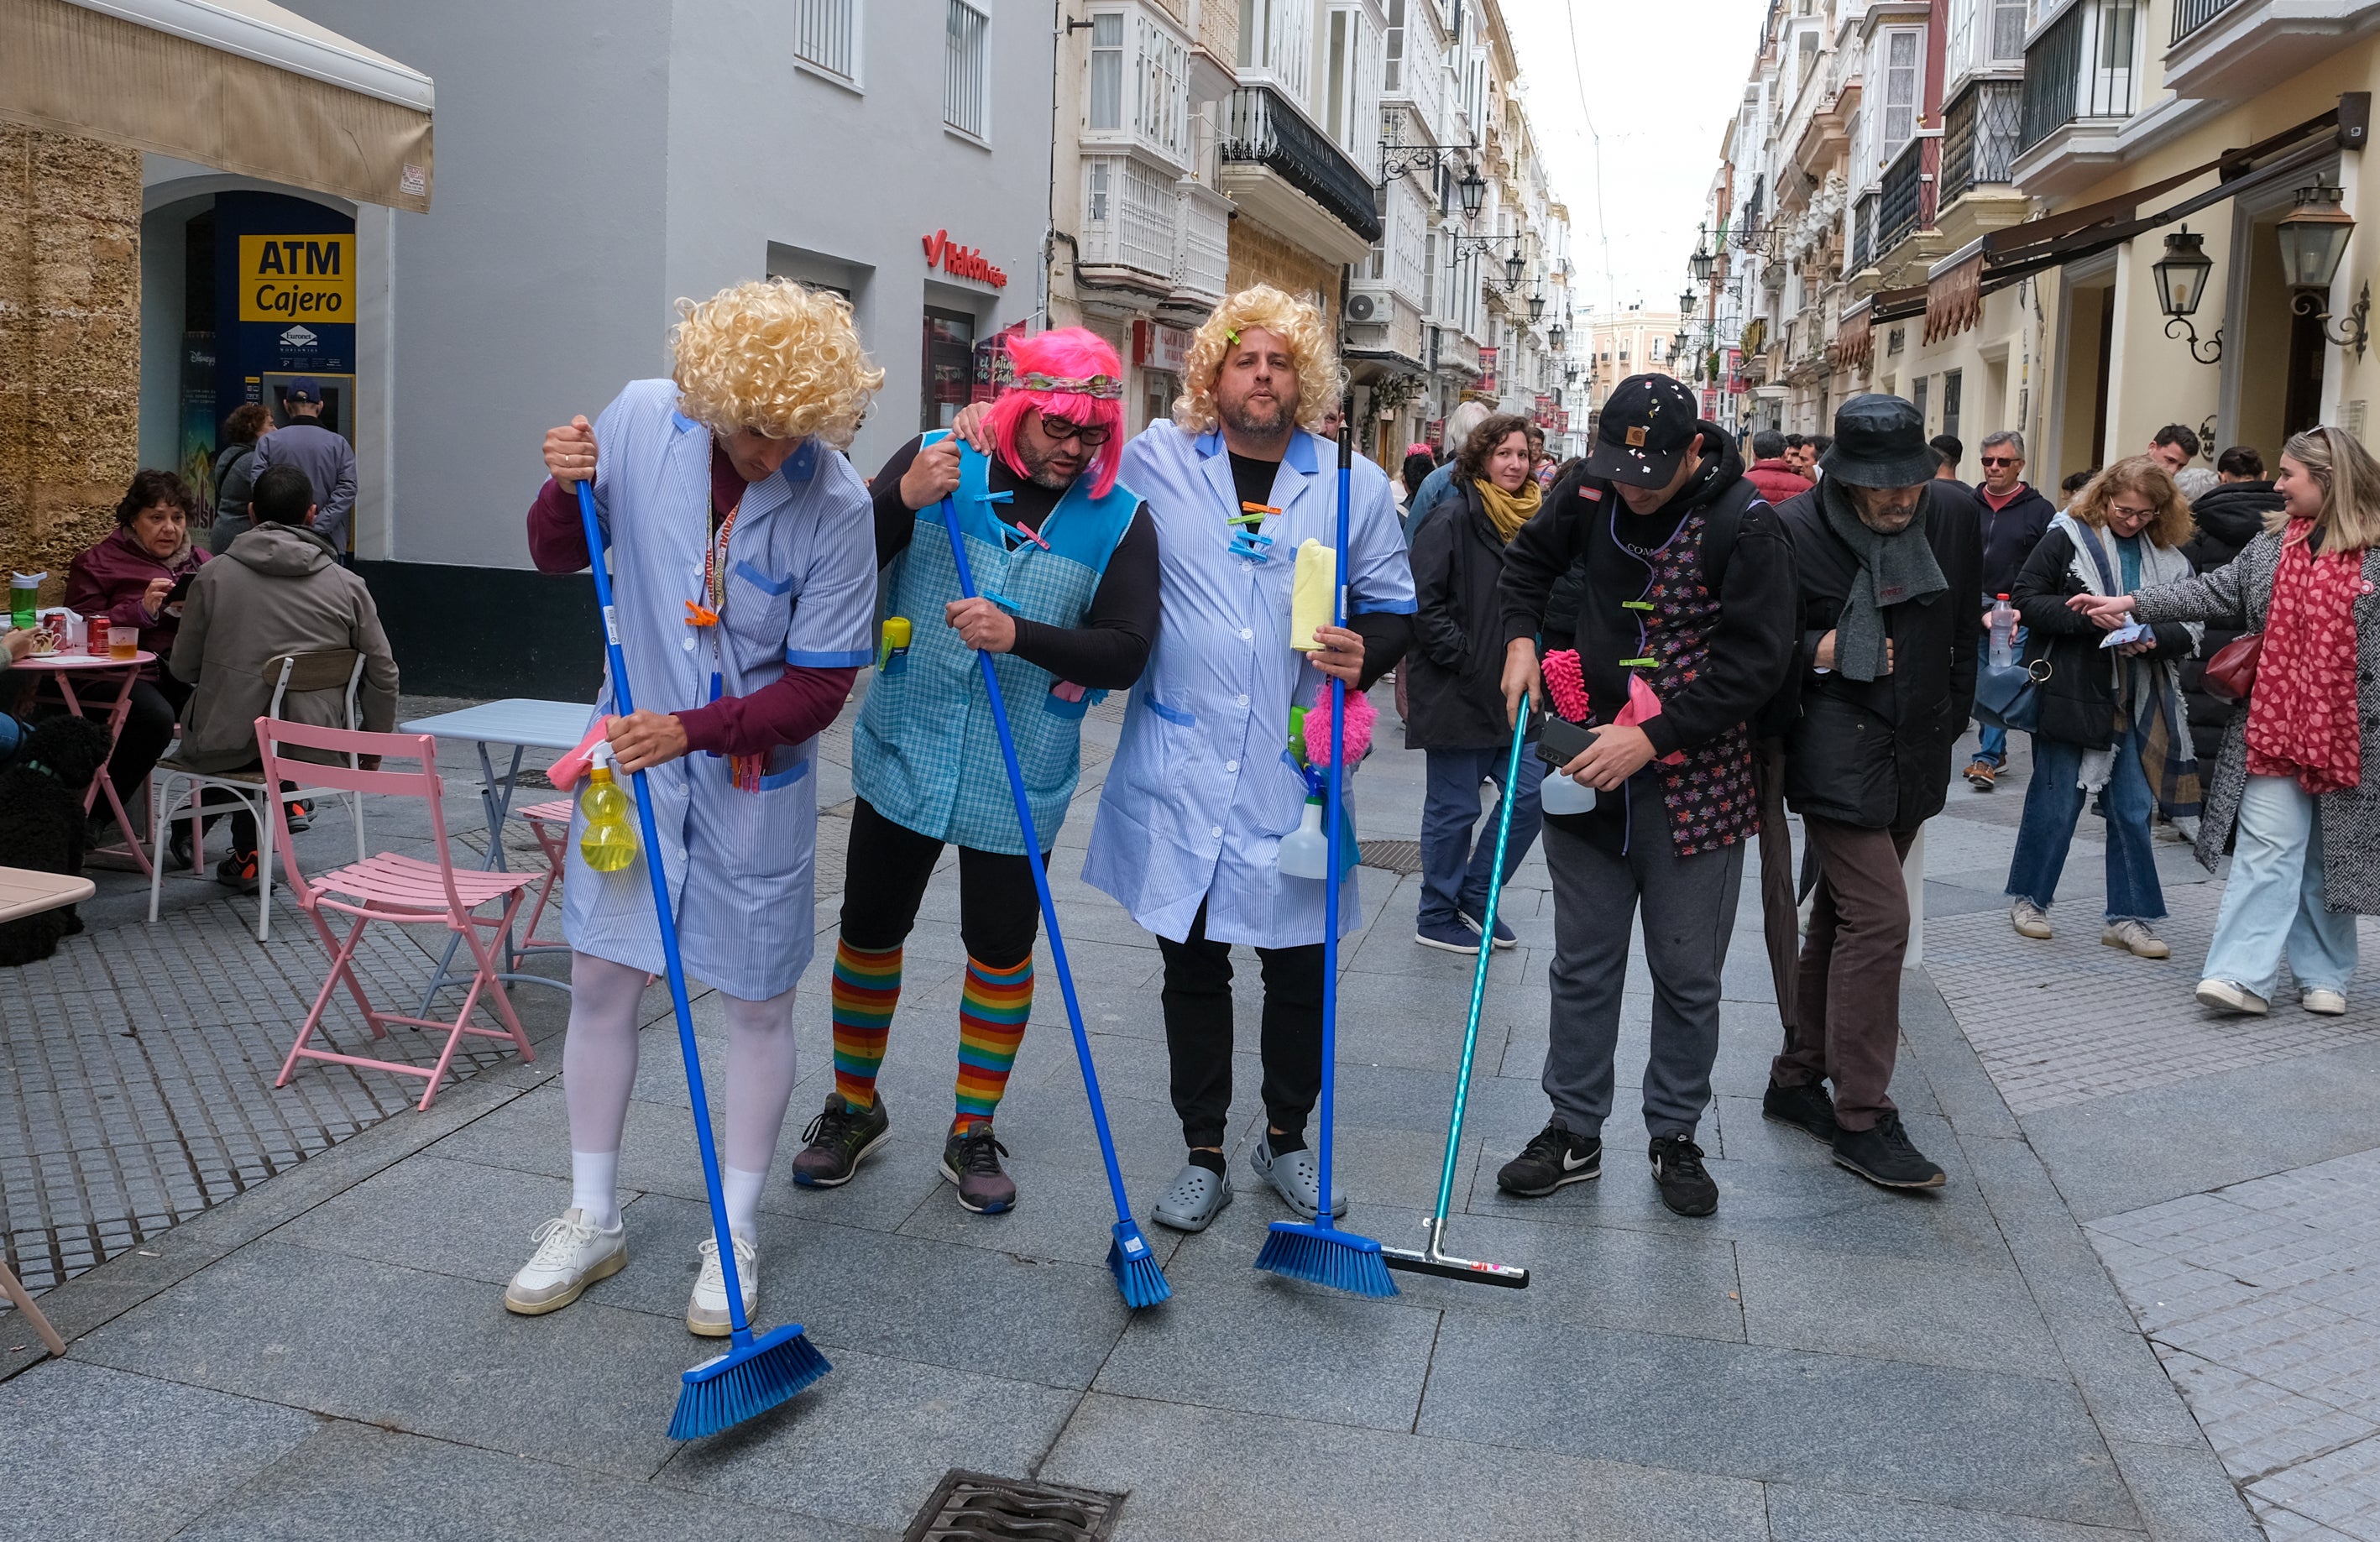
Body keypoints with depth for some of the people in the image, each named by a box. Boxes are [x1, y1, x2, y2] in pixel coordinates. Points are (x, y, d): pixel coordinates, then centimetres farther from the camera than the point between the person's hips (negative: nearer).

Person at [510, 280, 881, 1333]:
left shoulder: (834, 504, -18)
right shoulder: (641, 418, -9)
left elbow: (820, 686, -15)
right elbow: (561, 558, 5)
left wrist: (696, 728, -25)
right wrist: (564, 491, -16)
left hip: (755, 780, -3)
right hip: (632, 753, 3)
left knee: (757, 1003, 6)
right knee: (599, 981, 9)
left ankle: (735, 1238, 24)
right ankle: (592, 1219, 28)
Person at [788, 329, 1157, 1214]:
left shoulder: (1118, 518, -5)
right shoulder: (936, 461, -4)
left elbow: (1127, 651, -12)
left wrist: (1018, 635, -26)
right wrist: (903, 498, -23)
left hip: (1019, 780, 0)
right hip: (904, 757, 1)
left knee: (1001, 953, 8)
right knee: (869, 934, 12)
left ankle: (973, 1134, 28)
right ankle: (853, 1109, 34)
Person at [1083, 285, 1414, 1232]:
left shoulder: (1354, 485, 5)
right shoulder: (1154, 459, 3)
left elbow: (1395, 606, 12)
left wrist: (1366, 650, -8)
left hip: (1292, 773, 1)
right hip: (1180, 770, 0)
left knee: (1299, 970, 9)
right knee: (1192, 968, 10)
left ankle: (1286, 1139, 32)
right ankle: (1202, 1155, 26)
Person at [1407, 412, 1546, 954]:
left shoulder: (1534, 521, 11)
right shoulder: (1453, 520, -11)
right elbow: (1423, 604, -17)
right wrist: (1466, 659, -16)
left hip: (1509, 691, 7)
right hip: (1453, 695, -7)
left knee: (1530, 793, 6)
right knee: (1454, 809, 2)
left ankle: (1475, 895, 24)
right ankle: (1437, 918, 18)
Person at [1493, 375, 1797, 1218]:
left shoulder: (1744, 522, -14)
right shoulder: (1591, 492, -1)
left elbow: (1756, 660, -16)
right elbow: (1531, 555, 20)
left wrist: (1653, 737, -22)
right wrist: (1521, 637, 3)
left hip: (1695, 782, -3)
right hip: (1588, 769, 4)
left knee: (1688, 976, 7)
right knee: (1581, 966, 10)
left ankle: (1675, 1138, 25)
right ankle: (1574, 1132, 23)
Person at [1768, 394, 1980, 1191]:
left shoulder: (1953, 516, 2)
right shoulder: (1795, 530, -14)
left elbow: (1963, 625, 16)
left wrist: (1951, 716, 15)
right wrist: (1816, 650, -20)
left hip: (1914, 754, 6)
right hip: (1839, 755, -6)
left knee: (1841, 916, 15)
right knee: (1878, 918, -11)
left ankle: (1797, 1079, 28)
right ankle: (1863, 1120, -1)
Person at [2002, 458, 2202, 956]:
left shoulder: (2170, 557, 8)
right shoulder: (2068, 538, -3)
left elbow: (2189, 629, 7)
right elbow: (2029, 599, -8)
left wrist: (2153, 637, -15)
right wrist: (2091, 618, -19)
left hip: (2137, 705, 4)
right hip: (2069, 695, -4)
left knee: (2133, 810, 6)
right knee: (2056, 802, 5)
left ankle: (2129, 918, 15)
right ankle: (2027, 899, 21)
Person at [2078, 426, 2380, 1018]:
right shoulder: (2273, 541, 9)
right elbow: (2216, 591, 10)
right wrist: (2131, 605, 4)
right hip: (2274, 727, 3)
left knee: (2330, 857, 9)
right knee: (2266, 851, -2)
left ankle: (2323, 976, 22)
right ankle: (2244, 975, -5)